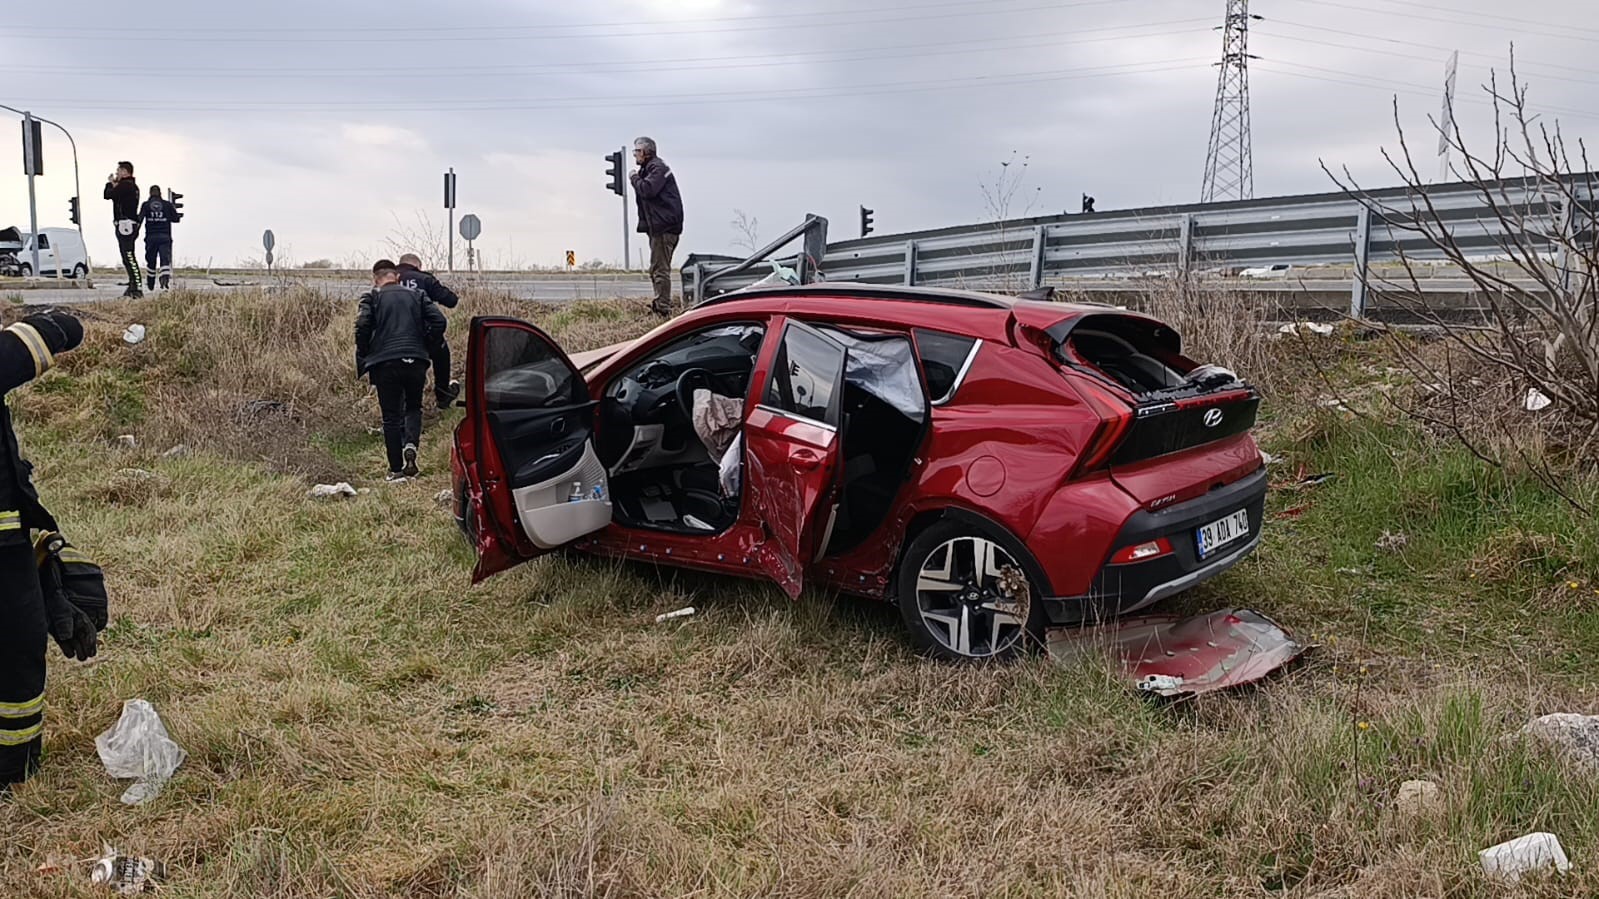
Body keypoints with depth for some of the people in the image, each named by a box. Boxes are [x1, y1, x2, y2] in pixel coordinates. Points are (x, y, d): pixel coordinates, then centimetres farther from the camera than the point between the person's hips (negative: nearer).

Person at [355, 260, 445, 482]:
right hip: (416, 361, 2)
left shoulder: (372, 297, 4)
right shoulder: (416, 295, 12)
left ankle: (396, 469, 7)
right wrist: (427, 349, 10)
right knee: (413, 407, 20)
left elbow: (362, 326, -10)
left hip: (385, 363, -2)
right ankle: (410, 444, -7)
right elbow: (438, 321, 1)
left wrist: (363, 357, 3)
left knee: (391, 416, 6)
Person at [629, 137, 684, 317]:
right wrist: (637, 178, 7)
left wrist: (634, 178, -6)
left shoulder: (658, 167, -9)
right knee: (657, 268, 14)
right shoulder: (649, 167, 23)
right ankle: (660, 305, 19)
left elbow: (647, 189, -22)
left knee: (660, 268, -11)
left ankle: (663, 308, -11)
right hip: (658, 225, 11)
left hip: (664, 225, -11)